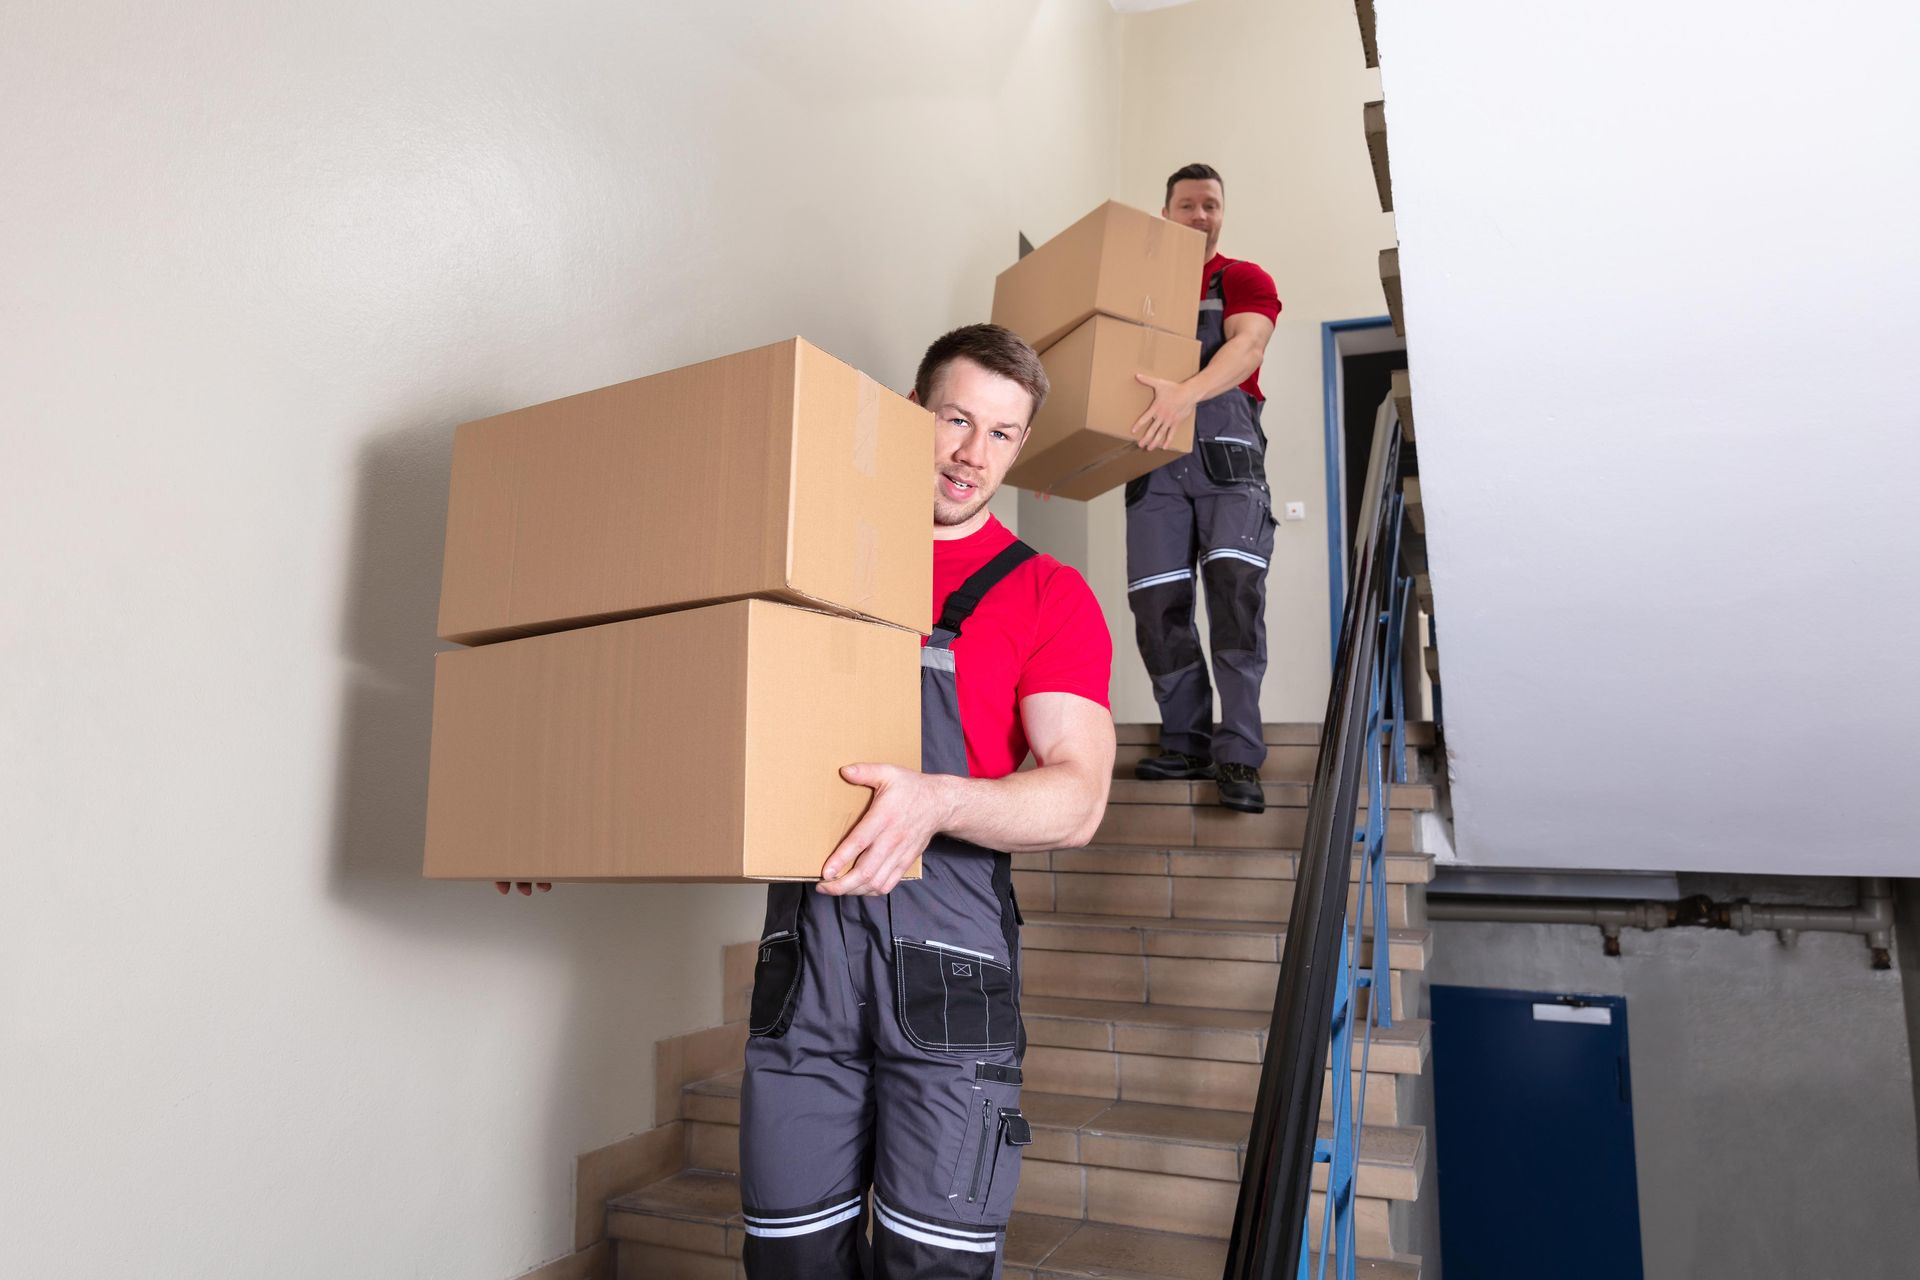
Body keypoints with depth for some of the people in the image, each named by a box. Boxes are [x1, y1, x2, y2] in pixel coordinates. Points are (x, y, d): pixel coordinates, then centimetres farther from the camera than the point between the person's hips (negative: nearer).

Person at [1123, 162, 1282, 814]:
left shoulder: (1244, 280, 12)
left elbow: (1248, 345, -9)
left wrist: (1187, 392, -30)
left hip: (1225, 448, -2)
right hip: (1153, 457, 3)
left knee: (1235, 583, -18)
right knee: (1157, 601, -6)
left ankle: (1238, 755, -14)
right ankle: (1187, 742, 7)